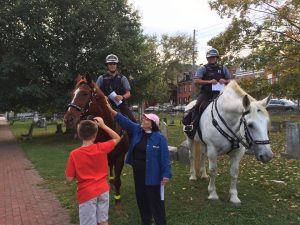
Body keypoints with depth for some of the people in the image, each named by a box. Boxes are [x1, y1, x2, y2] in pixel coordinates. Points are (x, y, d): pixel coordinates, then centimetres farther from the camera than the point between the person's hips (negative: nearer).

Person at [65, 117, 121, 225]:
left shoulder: (74, 154, -16)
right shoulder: (102, 148, -10)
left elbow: (69, 178, -10)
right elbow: (117, 138, 7)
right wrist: (103, 125, 5)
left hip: (86, 194, -3)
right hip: (103, 190, 3)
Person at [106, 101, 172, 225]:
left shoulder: (159, 137, -15)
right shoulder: (137, 130, 1)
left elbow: (165, 157, -15)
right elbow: (124, 120, -3)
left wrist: (166, 174, -17)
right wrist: (110, 109, -10)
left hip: (152, 174, -6)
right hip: (137, 172, 7)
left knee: (155, 200, 5)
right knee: (141, 199, 20)